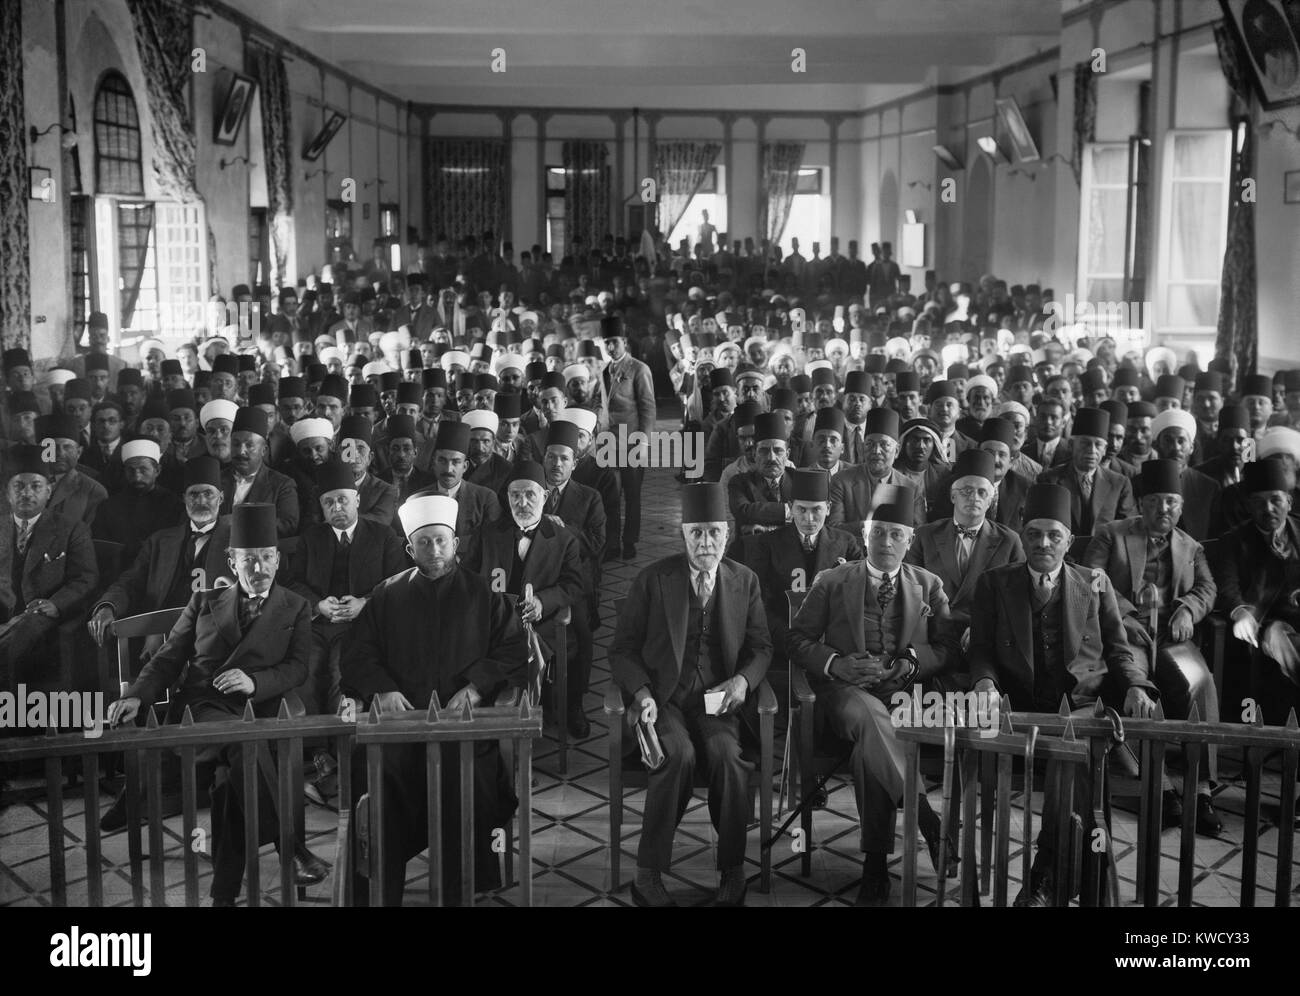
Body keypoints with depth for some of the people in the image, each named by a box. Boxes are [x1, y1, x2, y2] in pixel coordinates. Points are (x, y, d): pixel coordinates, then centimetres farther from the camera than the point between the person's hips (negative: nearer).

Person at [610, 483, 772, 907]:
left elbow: (760, 646, 12)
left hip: (718, 699, 2)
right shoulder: (652, 580, 3)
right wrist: (641, 693, -14)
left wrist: (742, 680, -9)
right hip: (663, 697, -1)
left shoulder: (745, 581, 9)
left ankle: (732, 872, -13)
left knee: (726, 756, -30)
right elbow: (622, 649, 4)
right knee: (678, 754, -32)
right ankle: (648, 875, -21)